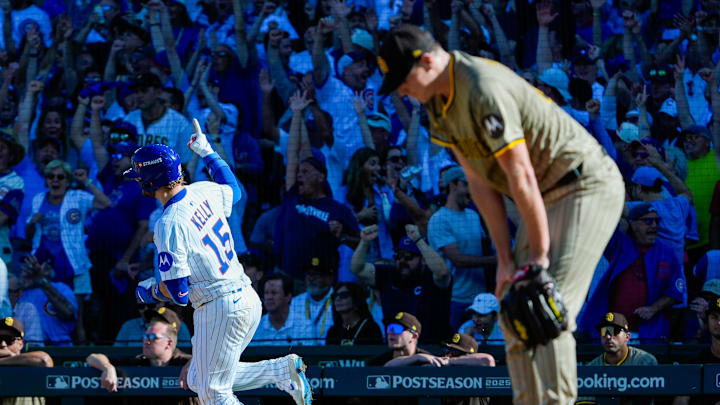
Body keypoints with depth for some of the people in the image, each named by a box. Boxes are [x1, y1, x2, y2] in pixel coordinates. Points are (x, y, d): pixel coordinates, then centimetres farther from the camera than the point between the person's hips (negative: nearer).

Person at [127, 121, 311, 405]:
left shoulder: (169, 225, -19)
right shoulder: (202, 191, 3)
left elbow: (177, 292, -17)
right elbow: (233, 190, 29)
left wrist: (147, 292, 4)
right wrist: (206, 151, 40)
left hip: (220, 311, -9)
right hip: (248, 299, 9)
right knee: (197, 381, 19)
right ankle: (284, 370, 11)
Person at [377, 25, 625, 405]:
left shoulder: (485, 92, -27)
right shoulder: (438, 102, 3)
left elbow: (521, 177, -25)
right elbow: (480, 181, 4)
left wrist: (539, 254, -19)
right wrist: (505, 258, 0)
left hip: (587, 187, -10)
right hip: (548, 197, 10)